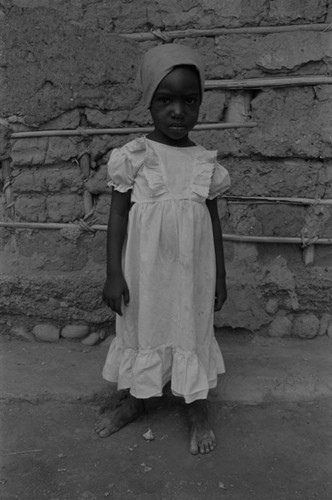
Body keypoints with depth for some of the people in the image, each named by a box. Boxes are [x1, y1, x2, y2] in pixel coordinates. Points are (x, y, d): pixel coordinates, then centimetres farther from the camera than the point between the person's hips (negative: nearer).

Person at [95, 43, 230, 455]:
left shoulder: (206, 162, 0)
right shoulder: (132, 156, -6)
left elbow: (213, 220, 6)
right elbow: (118, 215, -5)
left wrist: (220, 275, 7)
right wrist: (114, 273, -9)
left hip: (191, 267, 1)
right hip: (144, 266, 0)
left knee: (192, 329, 11)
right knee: (140, 326, 14)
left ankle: (197, 411, 31)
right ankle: (134, 400, 38)